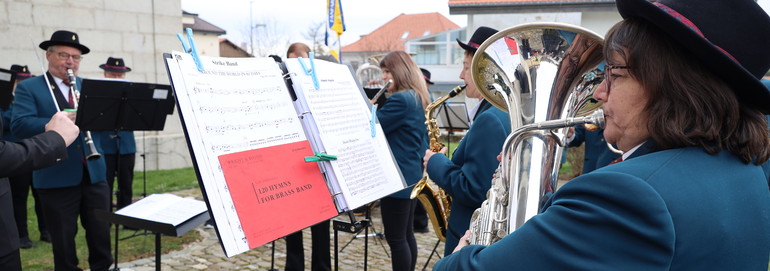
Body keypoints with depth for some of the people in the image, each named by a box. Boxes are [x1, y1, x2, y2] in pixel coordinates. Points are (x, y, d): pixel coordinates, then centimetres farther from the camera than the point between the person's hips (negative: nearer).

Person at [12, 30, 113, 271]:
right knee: (63, 240, 7)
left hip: (94, 173, 4)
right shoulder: (28, 88, 0)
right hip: (56, 177, -3)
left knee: (101, 233, 9)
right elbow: (19, 125, -14)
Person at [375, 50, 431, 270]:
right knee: (407, 234, 17)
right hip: (412, 174, 10)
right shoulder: (419, 98, 13)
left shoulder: (400, 100, -18)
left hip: (397, 177, -10)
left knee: (395, 238, -1)